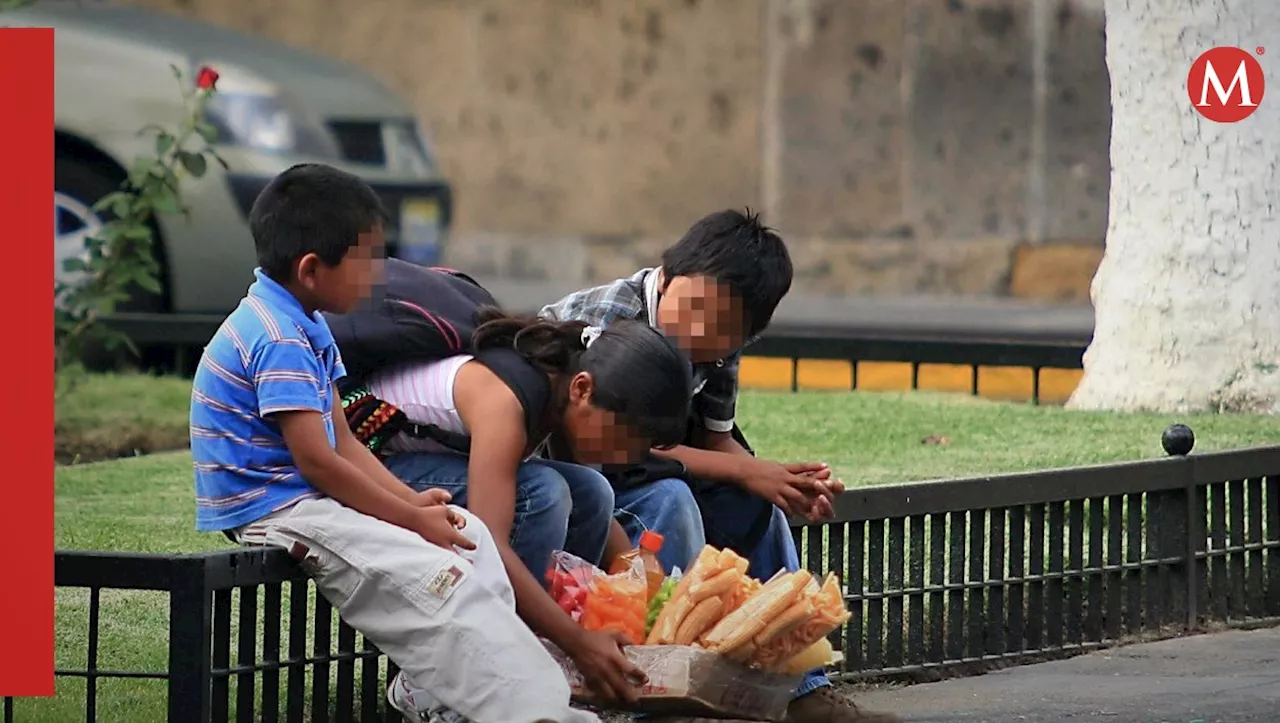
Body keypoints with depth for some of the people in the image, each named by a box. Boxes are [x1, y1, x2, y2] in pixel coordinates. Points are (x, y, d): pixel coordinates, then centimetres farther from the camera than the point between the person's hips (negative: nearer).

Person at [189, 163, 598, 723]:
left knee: (469, 534, 8)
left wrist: (413, 502, 0)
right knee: (437, 581, -23)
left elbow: (342, 442, 14)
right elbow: (316, 461, -23)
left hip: (309, 500, 11)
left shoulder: (306, 329, 13)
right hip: (275, 510, -11)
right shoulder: (279, 340, -20)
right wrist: (411, 520, -16)